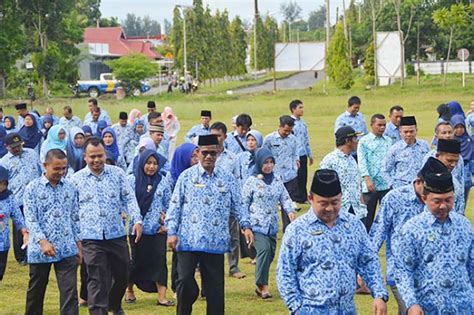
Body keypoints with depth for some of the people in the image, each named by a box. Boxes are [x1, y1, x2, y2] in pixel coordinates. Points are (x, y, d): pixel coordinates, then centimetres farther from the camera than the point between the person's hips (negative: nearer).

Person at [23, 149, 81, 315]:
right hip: (40, 250, -2)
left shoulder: (70, 188, 8)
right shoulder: (32, 188, -2)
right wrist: (42, 241, -21)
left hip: (67, 250, 2)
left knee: (70, 292, -6)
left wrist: (78, 244, 10)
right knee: (36, 292, 12)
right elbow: (30, 219, -9)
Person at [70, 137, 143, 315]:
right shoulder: (76, 179, 3)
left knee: (122, 275, 14)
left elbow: (129, 199, 6)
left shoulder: (117, 174, 5)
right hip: (91, 238, -2)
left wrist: (136, 220, -8)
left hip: (117, 235, 2)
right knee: (97, 280, -4)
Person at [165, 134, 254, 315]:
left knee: (215, 285, 6)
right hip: (189, 240, -2)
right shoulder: (187, 176, 2)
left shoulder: (226, 178, 9)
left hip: (215, 242, 2)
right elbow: (175, 205, 3)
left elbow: (237, 206, 14)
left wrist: (246, 226, 0)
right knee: (185, 280, -9)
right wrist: (171, 232, -4)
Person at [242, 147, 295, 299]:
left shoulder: (277, 182, 11)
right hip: (257, 224, -6)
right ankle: (263, 285, -16)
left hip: (272, 225, 6)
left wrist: (290, 210, -12)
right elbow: (244, 203, -2)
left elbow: (285, 198, 9)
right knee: (264, 249, -22)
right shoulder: (251, 181, -3)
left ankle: (260, 285, 21)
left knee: (270, 254, 7)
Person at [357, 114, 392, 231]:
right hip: (370, 185, -3)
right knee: (368, 215, 5)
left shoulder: (388, 141, 13)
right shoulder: (364, 141, 0)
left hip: (387, 184, 3)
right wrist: (367, 179, -21)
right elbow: (362, 161, -8)